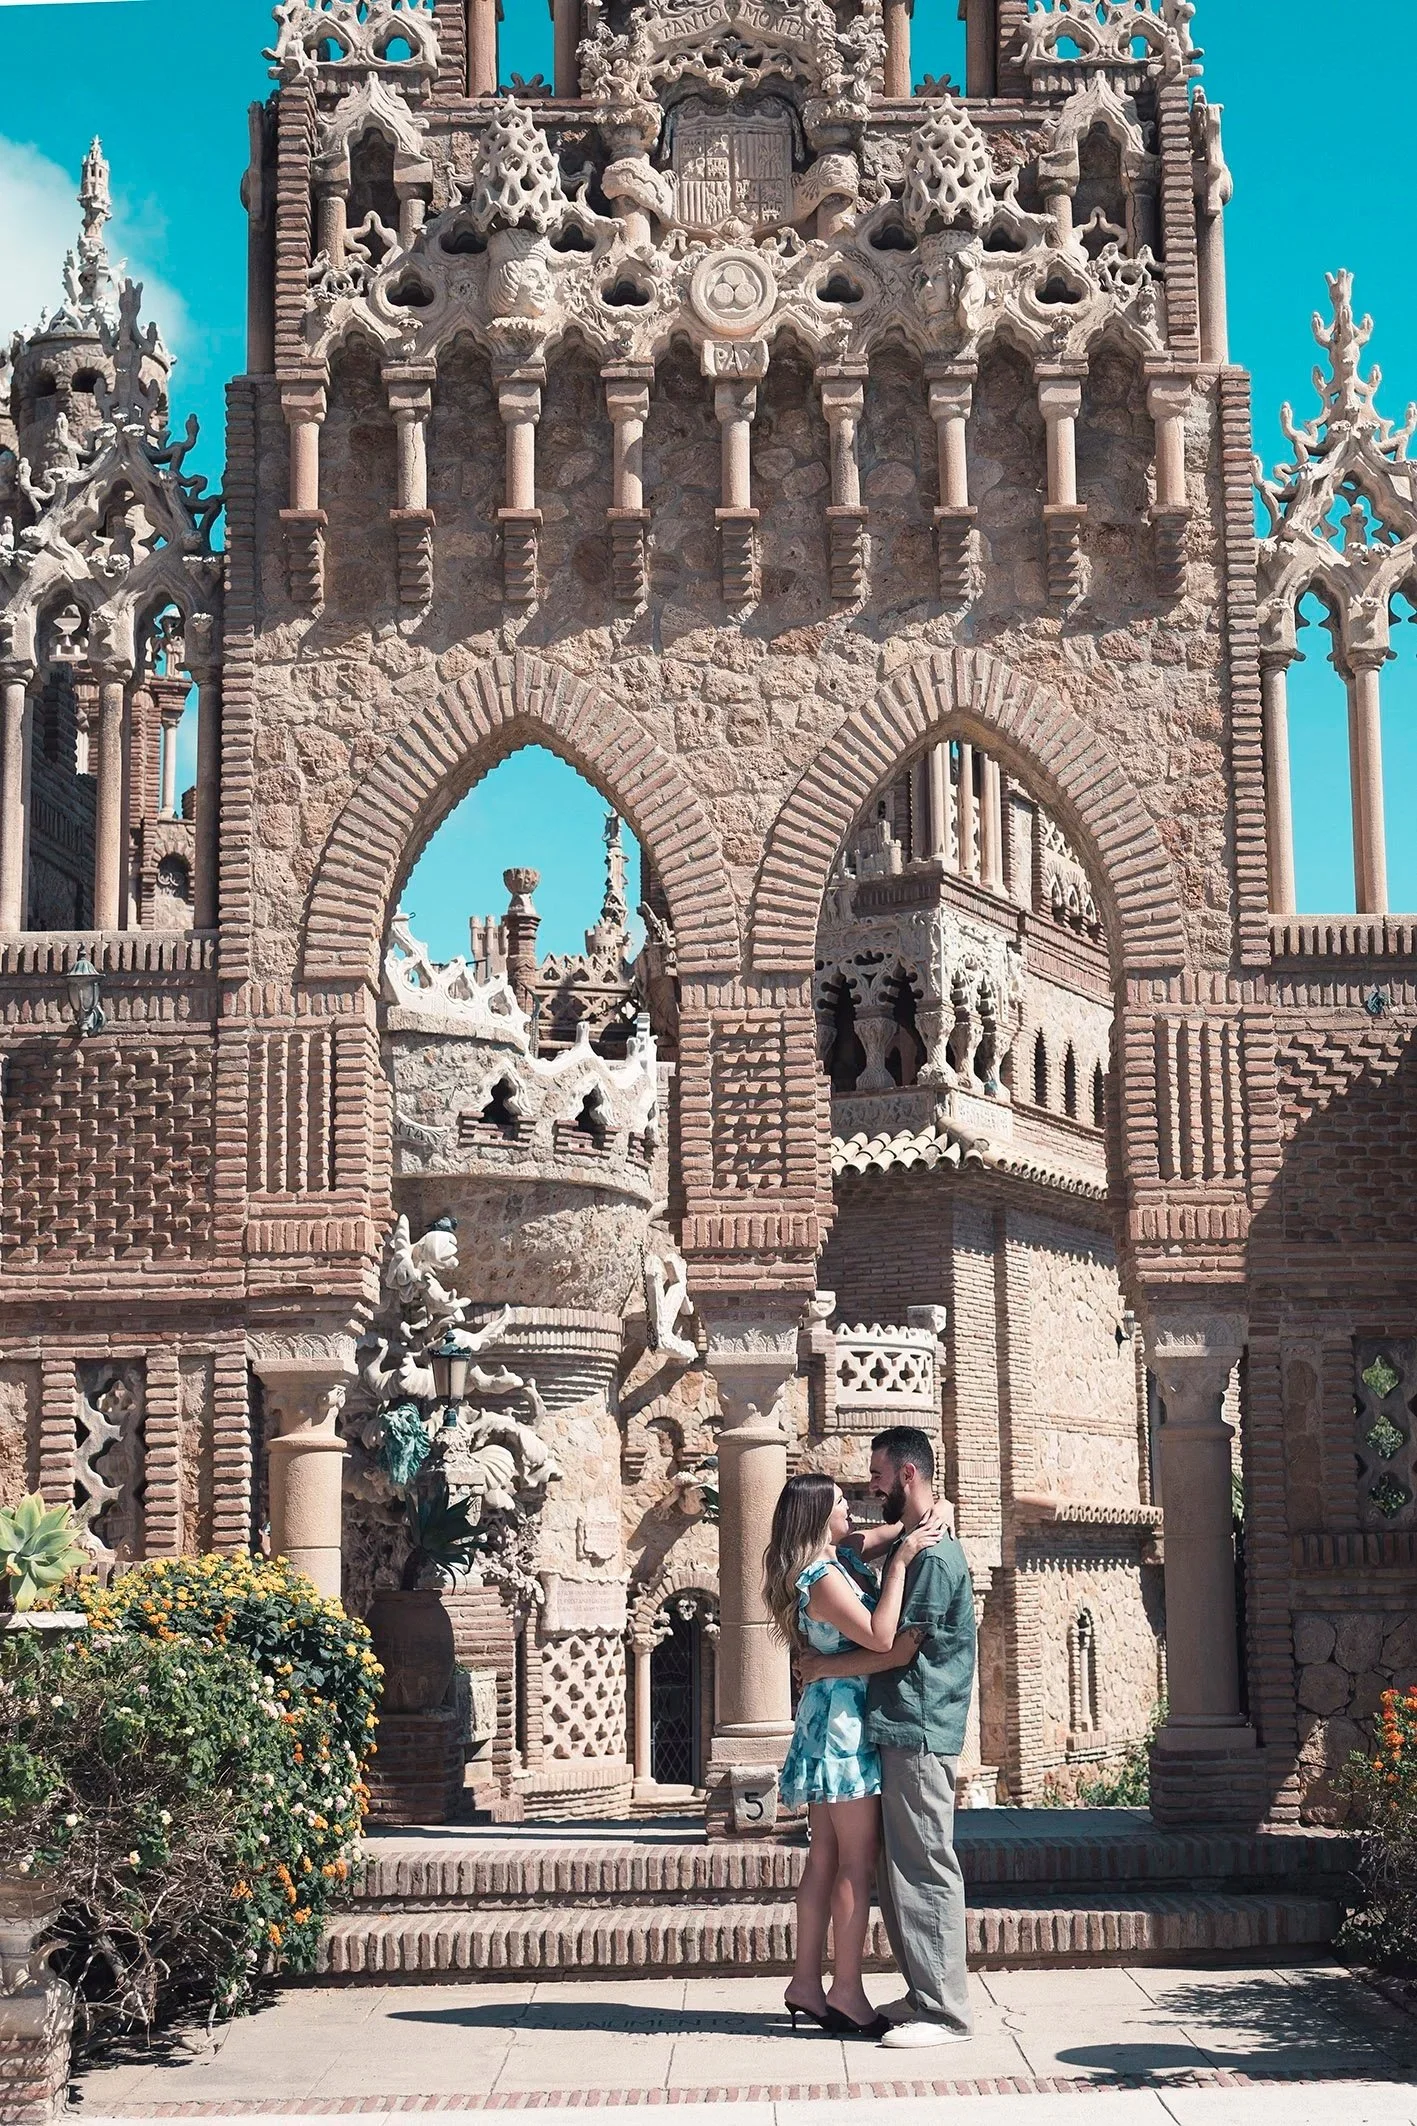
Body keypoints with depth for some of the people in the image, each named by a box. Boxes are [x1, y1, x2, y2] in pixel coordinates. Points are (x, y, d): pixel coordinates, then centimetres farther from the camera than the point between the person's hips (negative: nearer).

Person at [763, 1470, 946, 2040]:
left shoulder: (833, 1567, 11)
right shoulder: (824, 1579, -18)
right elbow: (880, 1638, -26)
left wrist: (905, 1538, 10)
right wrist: (900, 1561, -23)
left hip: (830, 1720, 10)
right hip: (844, 1719, -10)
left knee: (826, 1857, 10)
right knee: (857, 1860, -5)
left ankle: (807, 1982, 14)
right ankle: (846, 1991, -2)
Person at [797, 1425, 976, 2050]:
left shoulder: (934, 1555, -14)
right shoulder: (913, 1544, 17)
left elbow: (898, 1649, -16)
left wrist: (826, 1667, -8)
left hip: (919, 1734, -10)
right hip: (899, 1731, 10)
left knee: (924, 1869, -7)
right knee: (897, 1869, 13)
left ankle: (944, 2011, -3)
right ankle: (924, 1994, 20)